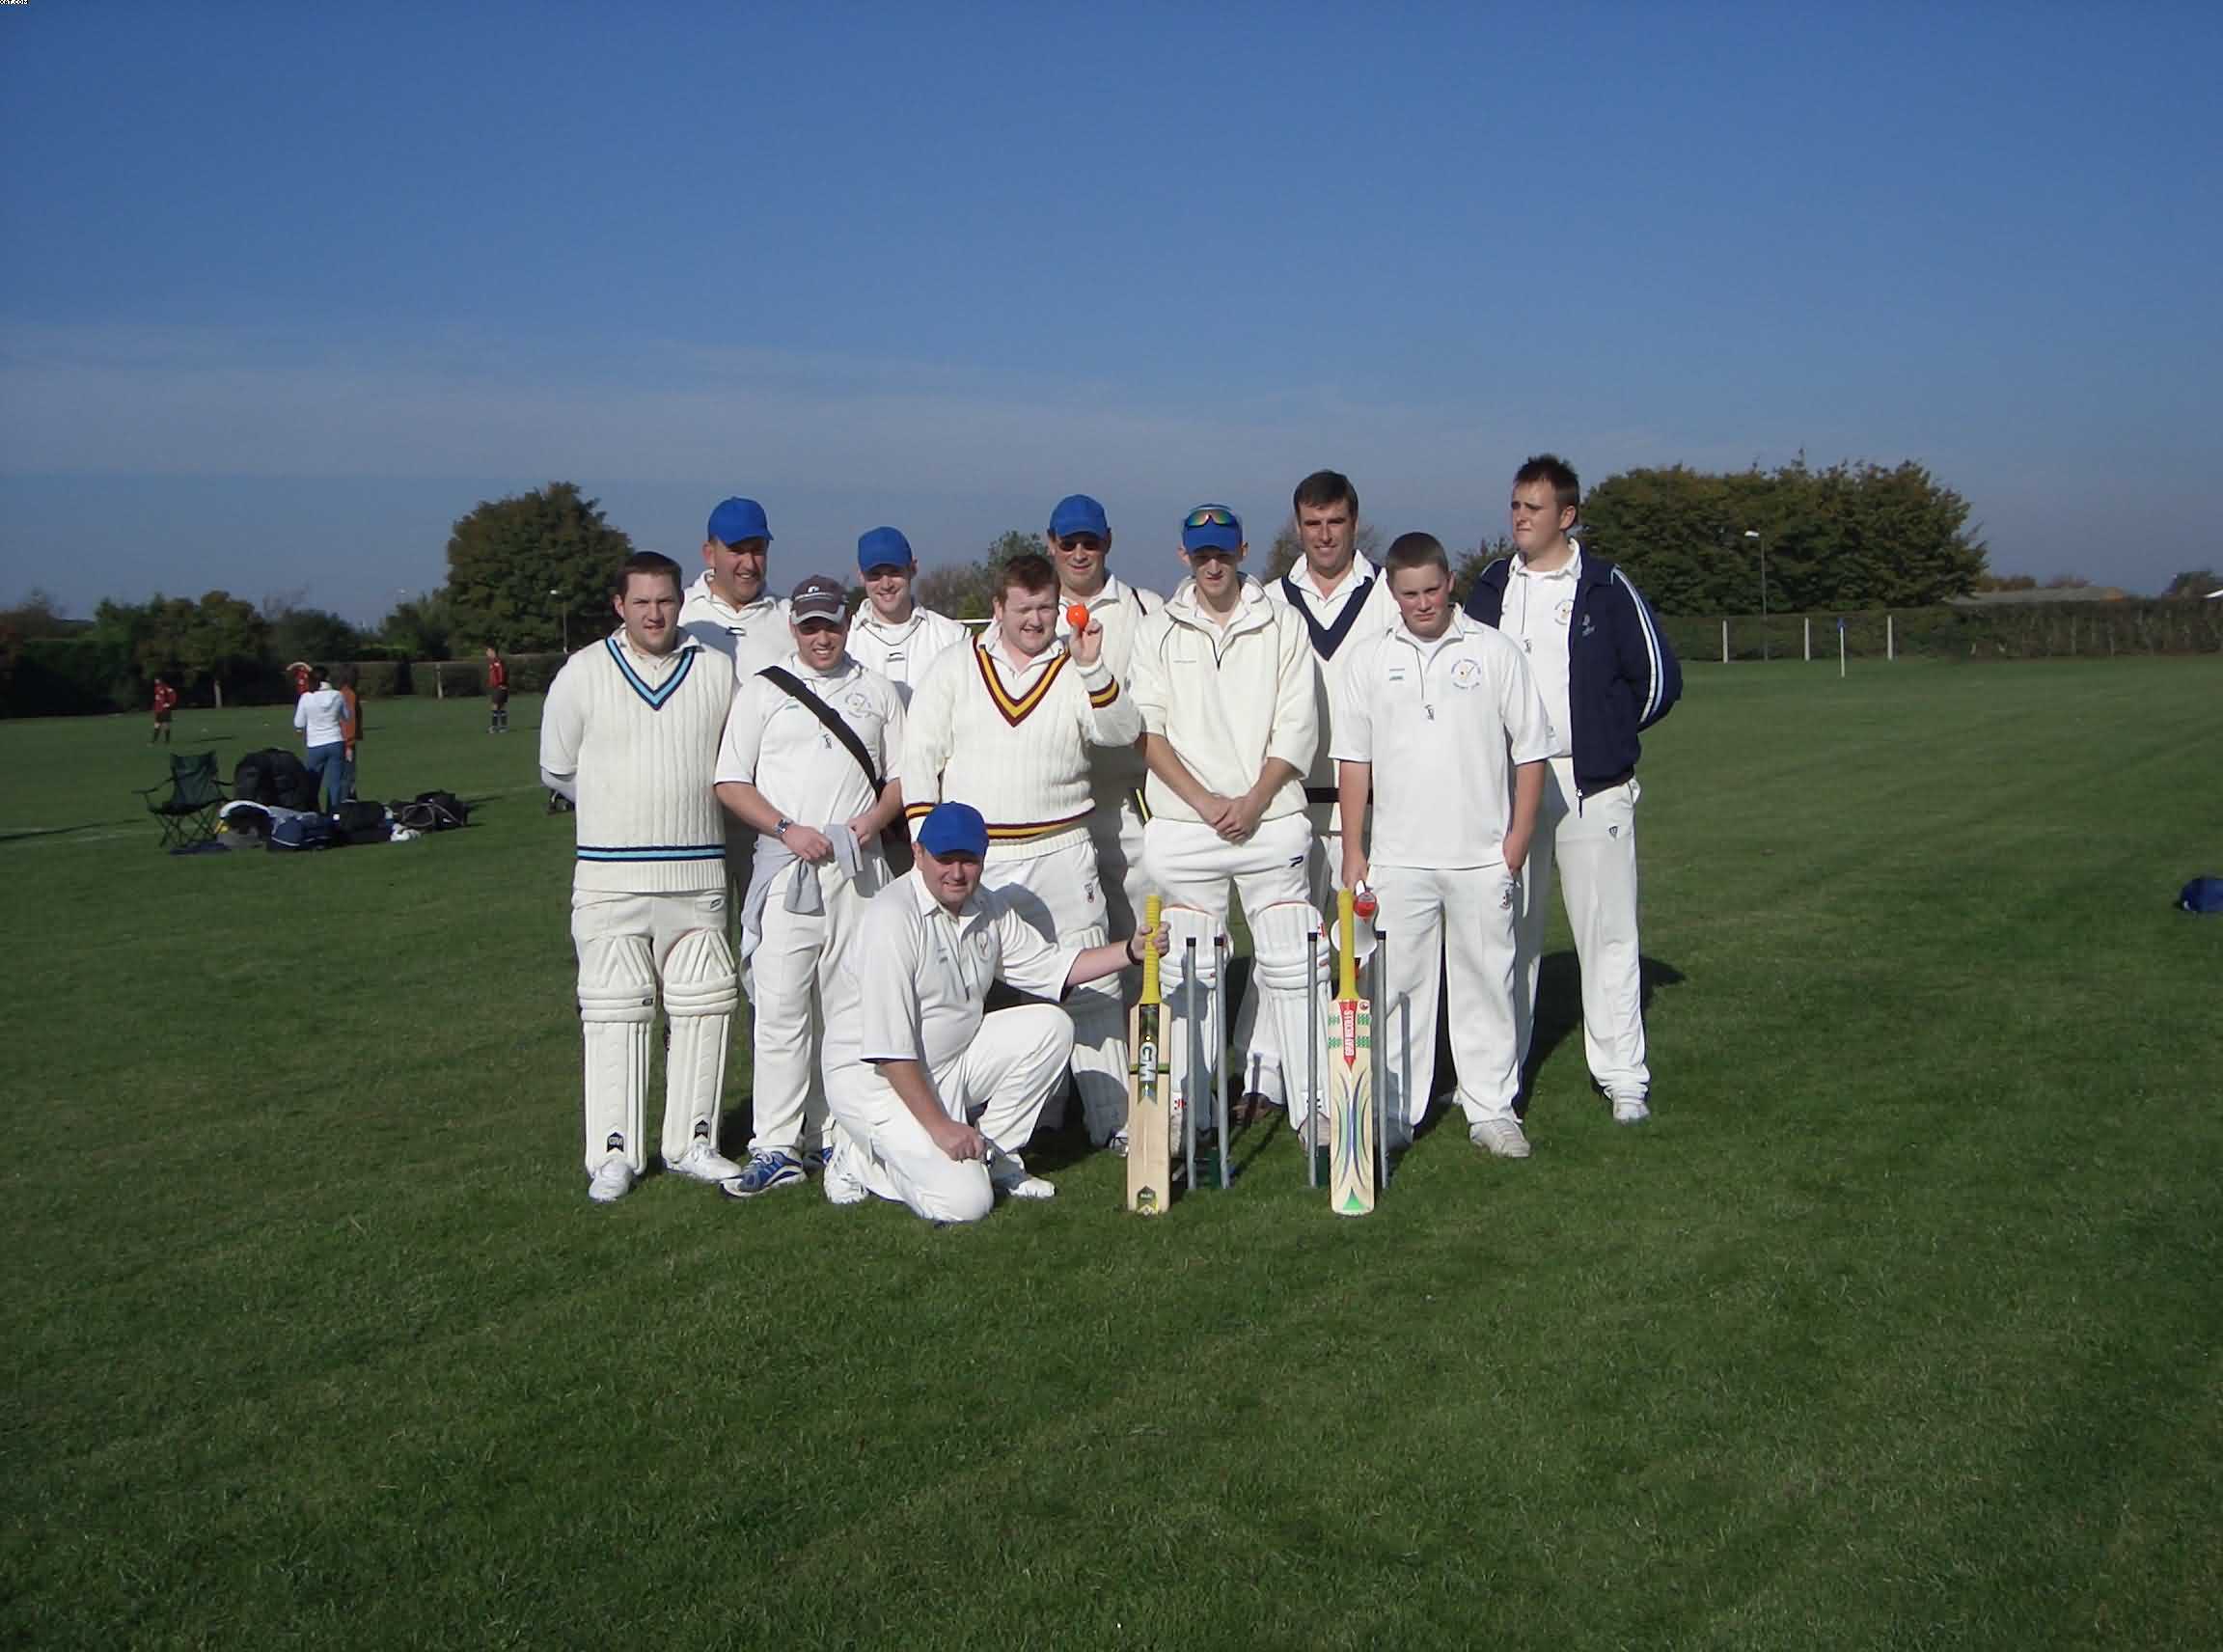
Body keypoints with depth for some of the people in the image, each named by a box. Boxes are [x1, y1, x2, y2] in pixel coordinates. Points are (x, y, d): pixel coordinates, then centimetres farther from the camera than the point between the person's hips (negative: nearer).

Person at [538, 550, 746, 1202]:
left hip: (697, 873, 2)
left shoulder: (717, 671, 5)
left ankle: (692, 1142, 16)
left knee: (702, 1007, 5)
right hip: (610, 874, -2)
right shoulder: (583, 673, 1)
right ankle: (614, 1154, 8)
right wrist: (621, 809, 12)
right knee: (614, 1011, 0)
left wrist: (685, 803, 11)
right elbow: (557, 769, 9)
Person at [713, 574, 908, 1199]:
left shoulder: (877, 691, 15)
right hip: (785, 867, -2)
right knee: (780, 1007, -8)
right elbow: (730, 783, 4)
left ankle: (835, 1134, 12)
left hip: (859, 867, 2)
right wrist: (788, 829, -10)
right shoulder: (762, 691, 9)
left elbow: (902, 775, 16)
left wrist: (871, 820, -4)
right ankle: (775, 1147, -5)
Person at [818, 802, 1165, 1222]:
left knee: (1051, 1027, -7)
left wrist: (1131, 949, -3)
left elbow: (1051, 964, 12)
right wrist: (939, 1126, -25)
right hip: (875, 1078, -8)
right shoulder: (894, 917, -21)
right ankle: (862, 1160, 5)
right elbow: (887, 1046, -24)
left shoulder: (988, 907, 5)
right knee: (963, 1202, -22)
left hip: (954, 1060, 8)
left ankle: (991, 1157, 4)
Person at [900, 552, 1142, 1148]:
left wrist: (1091, 667, -20)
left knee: (1092, 989, 0)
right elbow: (920, 753, 6)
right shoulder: (955, 668, 9)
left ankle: (1113, 1120, 7)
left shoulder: (1076, 670, 8)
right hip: (969, 856, 0)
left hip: (1061, 853, 0)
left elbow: (1122, 731, -7)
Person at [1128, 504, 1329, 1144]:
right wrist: (1206, 801, -9)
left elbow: (1296, 729, 3)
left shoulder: (1282, 626, 8)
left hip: (1272, 819, 0)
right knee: (1189, 970, 4)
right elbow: (1148, 732, 1)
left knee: (1293, 965, -1)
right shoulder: (1159, 631, 8)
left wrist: (1253, 801, -9)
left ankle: (1314, 1104, 4)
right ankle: (1186, 1109, 11)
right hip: (1183, 825, 0)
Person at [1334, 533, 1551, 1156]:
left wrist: (1517, 841, -1)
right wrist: (1352, 849, 4)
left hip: (1482, 855, -1)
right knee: (1396, 986, 4)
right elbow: (1352, 760, 8)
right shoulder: (1367, 659, 7)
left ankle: (1492, 1110, 15)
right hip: (1397, 855, 1)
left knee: (1486, 982, 5)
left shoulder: (1494, 651, 3)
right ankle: (1394, 1113, 13)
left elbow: (1530, 752, 4)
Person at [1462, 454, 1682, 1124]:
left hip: (1591, 785, -3)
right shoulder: (1489, 589, 10)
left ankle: (1623, 1076, 6)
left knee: (1607, 931, -1)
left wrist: (1604, 736, 3)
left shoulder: (1607, 588, 0)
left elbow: (1658, 679, 2)